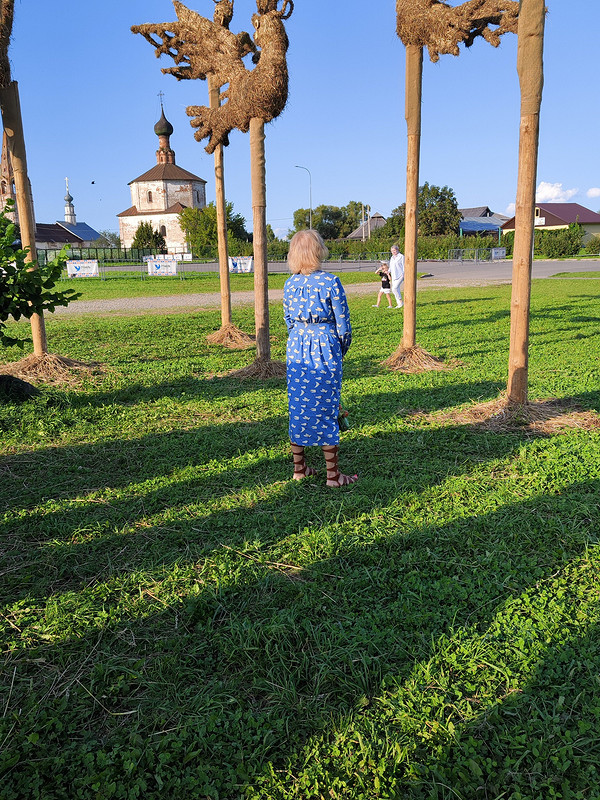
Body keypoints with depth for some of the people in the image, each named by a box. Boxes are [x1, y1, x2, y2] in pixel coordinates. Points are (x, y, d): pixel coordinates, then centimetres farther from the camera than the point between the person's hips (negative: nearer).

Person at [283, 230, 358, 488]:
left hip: (296, 347, 4)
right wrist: (343, 348, 10)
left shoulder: (289, 284, 3)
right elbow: (343, 323, -7)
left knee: (298, 406, 12)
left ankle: (299, 468, 22)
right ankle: (332, 474, 11)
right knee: (326, 406, 2)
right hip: (325, 347, -4)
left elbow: (288, 321, 11)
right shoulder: (331, 282, -11)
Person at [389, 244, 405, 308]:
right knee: (395, 290, 4)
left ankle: (401, 302, -11)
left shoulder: (401, 257, -4)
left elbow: (404, 266, -6)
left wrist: (404, 275, -12)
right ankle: (398, 304, 10)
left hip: (400, 276, -8)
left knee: (395, 288, -21)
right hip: (394, 276, 8)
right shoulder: (392, 258, 18)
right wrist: (389, 271, 7)